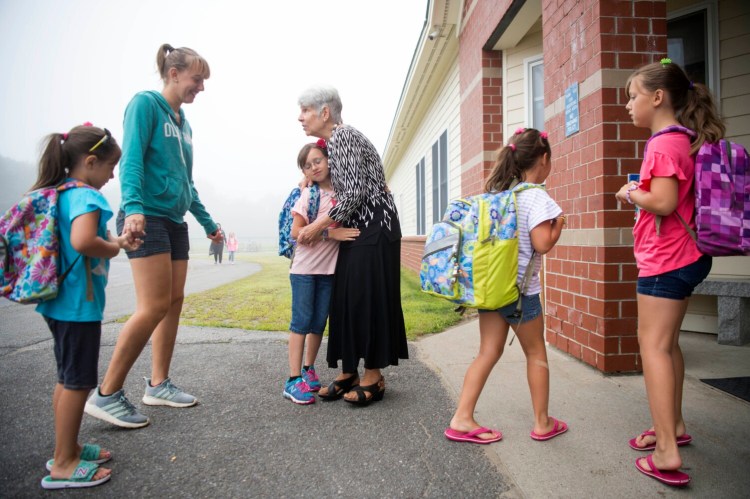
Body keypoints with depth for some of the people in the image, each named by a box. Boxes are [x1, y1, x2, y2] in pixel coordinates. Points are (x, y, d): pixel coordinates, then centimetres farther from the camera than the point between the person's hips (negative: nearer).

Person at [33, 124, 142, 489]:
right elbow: (82, 241, -36)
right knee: (78, 382, 2)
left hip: (59, 300, 10)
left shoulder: (58, 193, 11)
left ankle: (67, 449, 33)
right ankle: (63, 465, 13)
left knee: (67, 378, 19)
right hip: (79, 303, -10)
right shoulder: (86, 196, -19)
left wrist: (114, 241, 10)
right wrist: (113, 249, -17)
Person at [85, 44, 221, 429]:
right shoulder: (145, 103, -4)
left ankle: (158, 385, 18)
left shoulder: (183, 123, 18)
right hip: (146, 218, -9)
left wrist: (208, 223, 25)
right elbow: (131, 159, -16)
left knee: (174, 302, 7)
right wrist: (133, 207, -31)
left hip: (175, 221, 9)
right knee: (154, 306, -14)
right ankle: (106, 395, -2)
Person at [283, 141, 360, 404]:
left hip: (329, 268, 3)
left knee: (319, 323, 11)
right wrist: (330, 233, -20)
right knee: (301, 322, -2)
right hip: (304, 267, -3)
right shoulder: (308, 194, -4)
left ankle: (309, 369, 27)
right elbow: (296, 231, -11)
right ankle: (294, 379, 2)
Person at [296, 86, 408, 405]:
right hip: (356, 229, 9)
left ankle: (373, 377, 5)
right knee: (346, 298, 7)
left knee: (368, 297, -5)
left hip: (374, 227, -9)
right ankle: (349, 372, 15)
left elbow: (356, 192, -21)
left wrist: (318, 225, -16)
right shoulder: (332, 142, 16)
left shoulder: (343, 137, -12)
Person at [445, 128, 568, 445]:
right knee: (535, 352, 11)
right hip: (520, 289, -6)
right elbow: (543, 243, -19)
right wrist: (559, 224, -1)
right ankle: (542, 423, 24)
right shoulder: (536, 196, -12)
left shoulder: (496, 192, 9)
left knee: (488, 352, 10)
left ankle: (461, 419, 8)